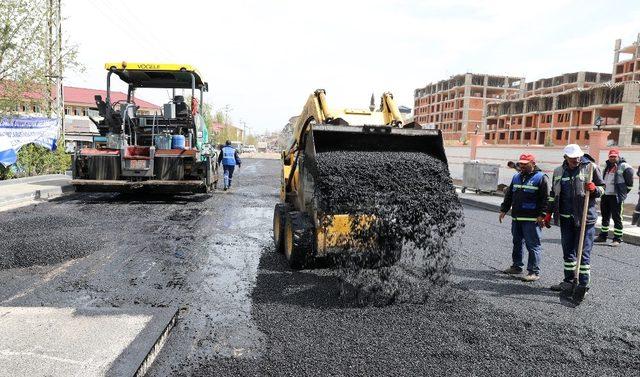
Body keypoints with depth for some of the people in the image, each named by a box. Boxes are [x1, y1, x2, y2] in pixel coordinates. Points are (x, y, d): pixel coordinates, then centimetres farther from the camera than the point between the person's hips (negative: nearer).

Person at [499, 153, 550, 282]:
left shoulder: (541, 178, -5)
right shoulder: (516, 177, 16)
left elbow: (546, 199, -10)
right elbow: (509, 195, 21)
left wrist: (542, 215, -16)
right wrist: (504, 210, 17)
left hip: (532, 220, -7)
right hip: (516, 218, 7)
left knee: (533, 245, -4)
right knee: (517, 243, 15)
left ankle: (534, 272, 1)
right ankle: (516, 266, 28)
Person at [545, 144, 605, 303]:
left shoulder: (591, 168, -3)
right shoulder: (559, 171, 8)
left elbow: (602, 188, 3)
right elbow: (553, 194, 17)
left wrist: (594, 189, -19)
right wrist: (549, 213, 15)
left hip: (585, 217, -5)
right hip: (566, 218, 5)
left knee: (583, 252, -4)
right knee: (568, 251, 13)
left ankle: (583, 284, 3)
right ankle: (569, 281, 24)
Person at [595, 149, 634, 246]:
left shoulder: (625, 167, -6)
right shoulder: (607, 165, 15)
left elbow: (630, 183, -5)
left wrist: (623, 193, -2)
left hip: (616, 196, -7)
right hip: (605, 195, 7)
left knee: (616, 217, -4)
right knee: (605, 216, 14)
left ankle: (617, 239, 1)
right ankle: (603, 236, 24)